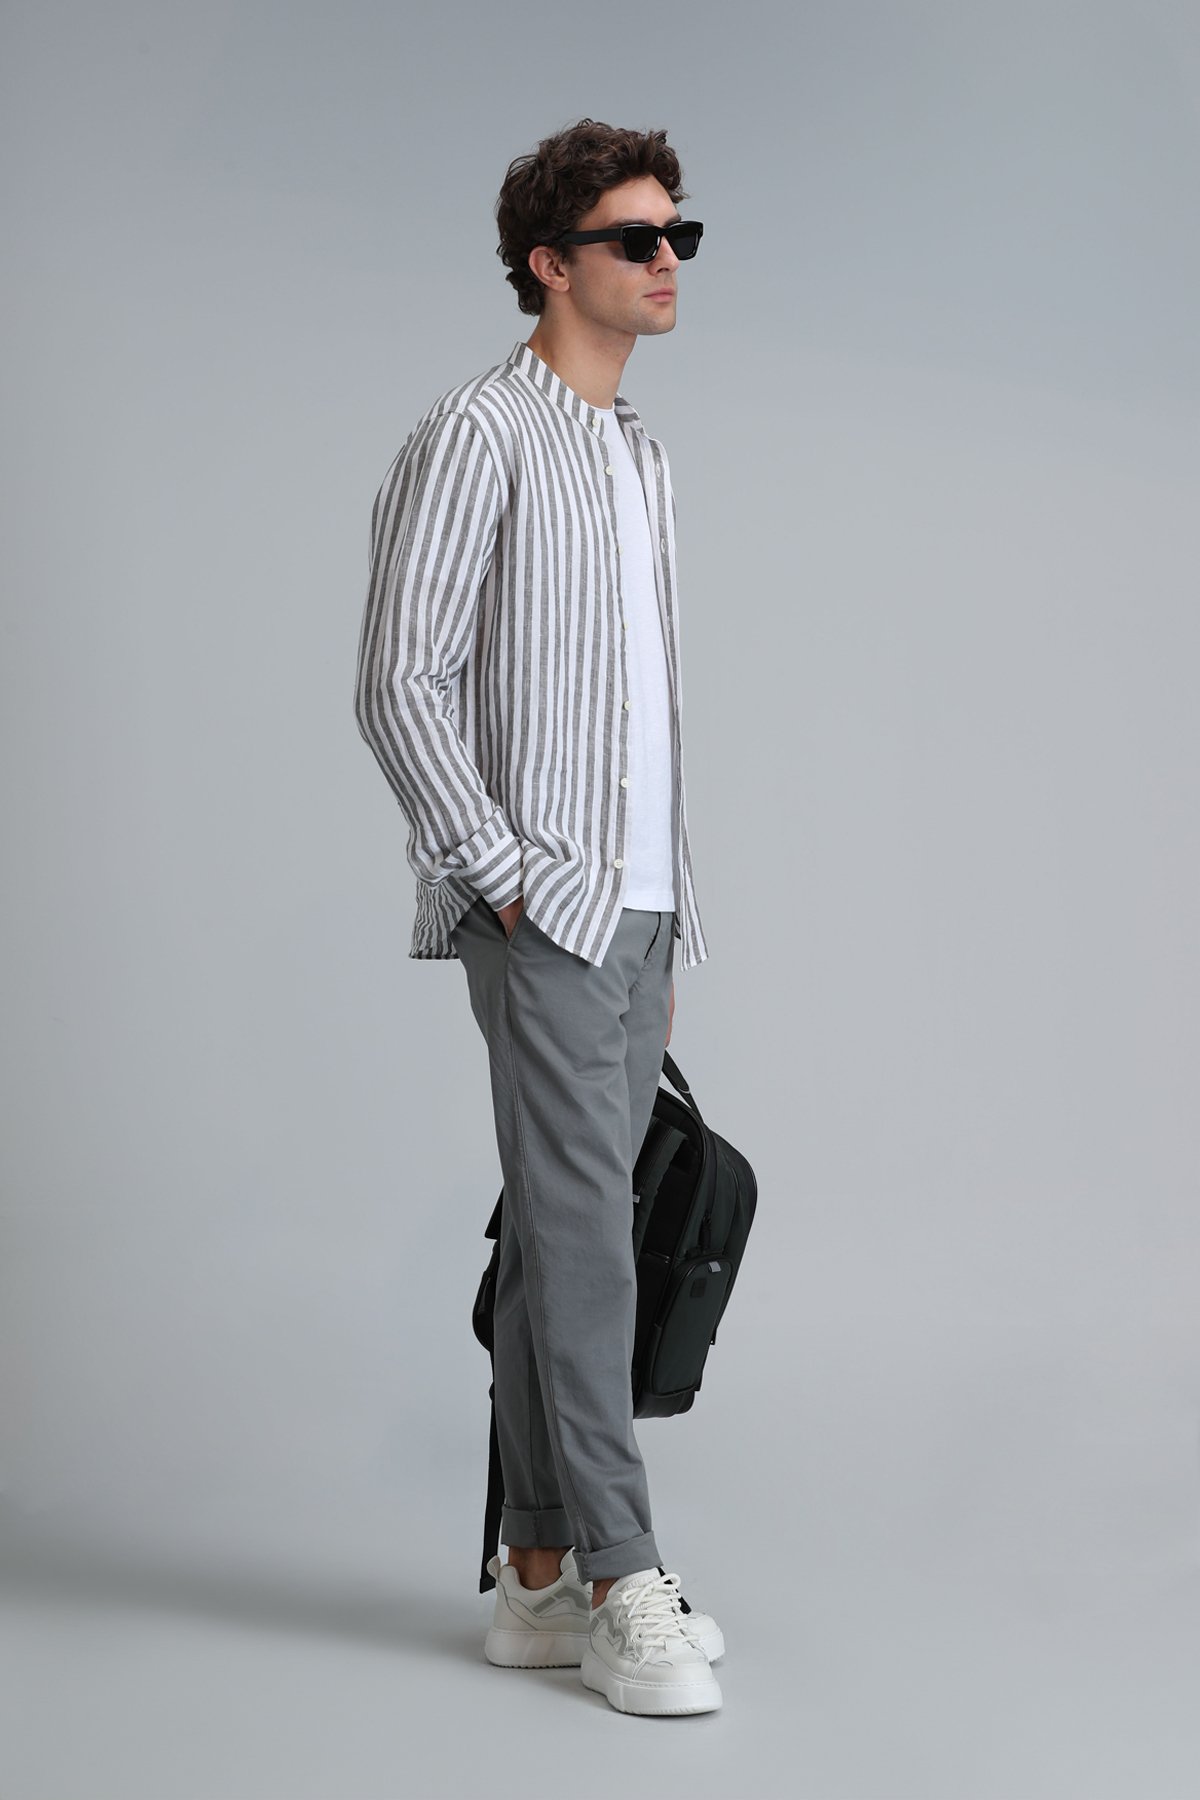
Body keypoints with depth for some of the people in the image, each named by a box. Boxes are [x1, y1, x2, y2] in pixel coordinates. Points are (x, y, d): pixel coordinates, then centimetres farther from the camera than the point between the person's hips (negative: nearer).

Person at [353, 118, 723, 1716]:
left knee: (562, 1232, 9)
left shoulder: (644, 459, 20)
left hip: (634, 910, 8)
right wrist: (505, 873, -15)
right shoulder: (475, 438, -7)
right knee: (582, 1229, -10)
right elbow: (397, 682, -13)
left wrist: (667, 927, 18)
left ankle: (542, 1574, 15)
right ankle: (623, 1586, -5)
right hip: (541, 911, -8)